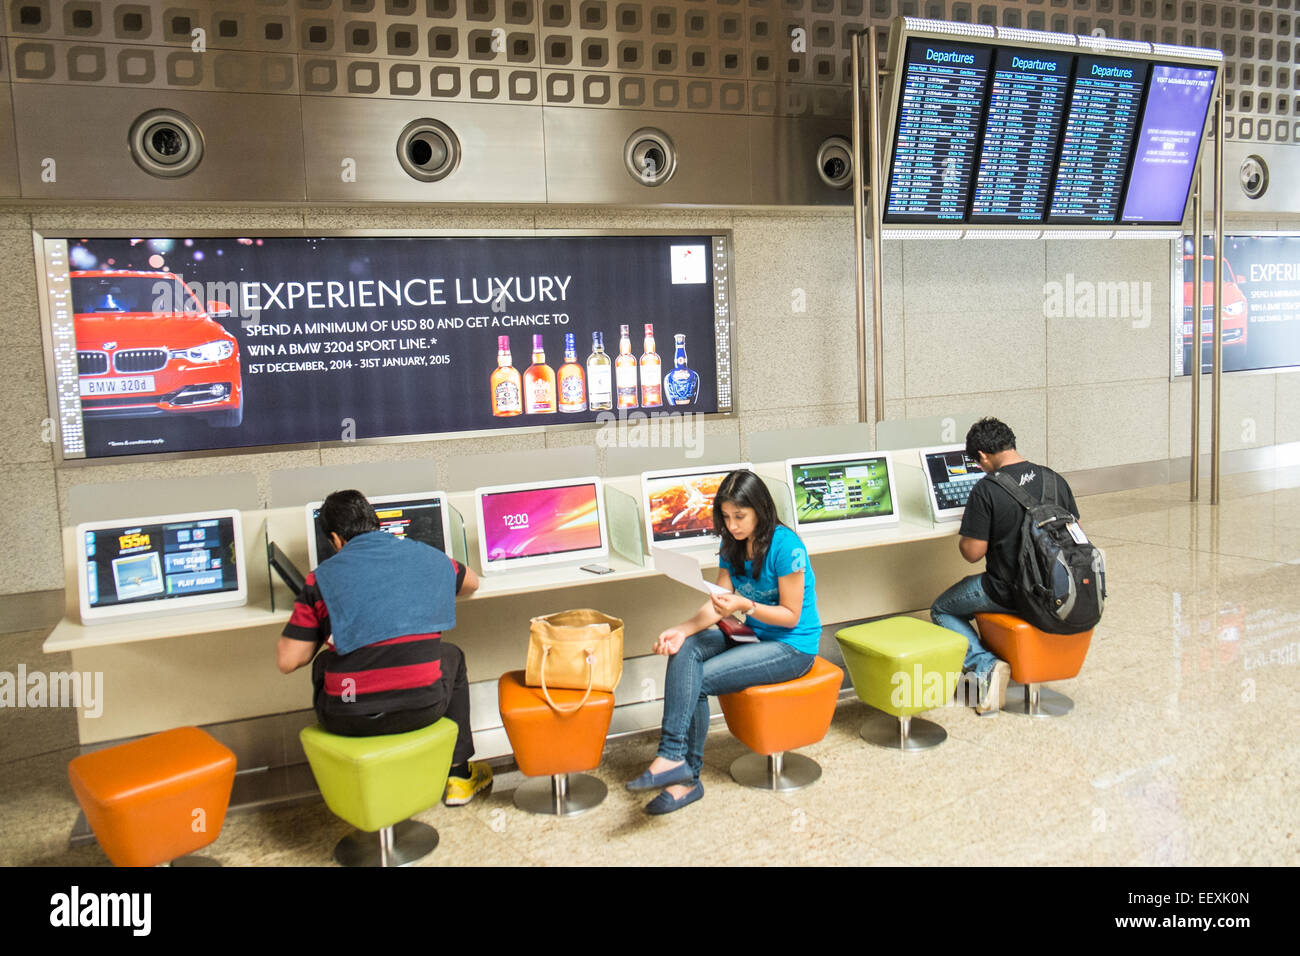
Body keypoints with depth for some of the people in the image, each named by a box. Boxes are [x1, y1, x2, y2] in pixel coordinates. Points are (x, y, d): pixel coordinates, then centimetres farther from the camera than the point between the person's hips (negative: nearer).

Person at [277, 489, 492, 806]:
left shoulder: (322, 578, 0)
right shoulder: (425, 556, 8)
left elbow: (287, 661, -1)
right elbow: (470, 583, 31)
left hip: (348, 719, -1)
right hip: (421, 708, 1)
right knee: (452, 656, 33)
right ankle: (458, 775, 37)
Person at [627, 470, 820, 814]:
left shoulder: (785, 546, -19)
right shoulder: (731, 545, 4)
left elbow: (791, 615, -16)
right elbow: (716, 604, 1)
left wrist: (745, 605, -30)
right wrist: (683, 629, -17)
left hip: (793, 646, -7)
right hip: (753, 636, 7)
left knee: (699, 680, -23)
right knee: (684, 650, -22)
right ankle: (680, 772, -24)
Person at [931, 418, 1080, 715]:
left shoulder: (986, 490, -19)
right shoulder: (1055, 480, 0)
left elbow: (973, 552, -16)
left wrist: (964, 534, 6)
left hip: (1009, 594, -7)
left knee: (941, 611, 18)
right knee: (984, 591, 36)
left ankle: (985, 665, -3)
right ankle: (991, 664, 29)